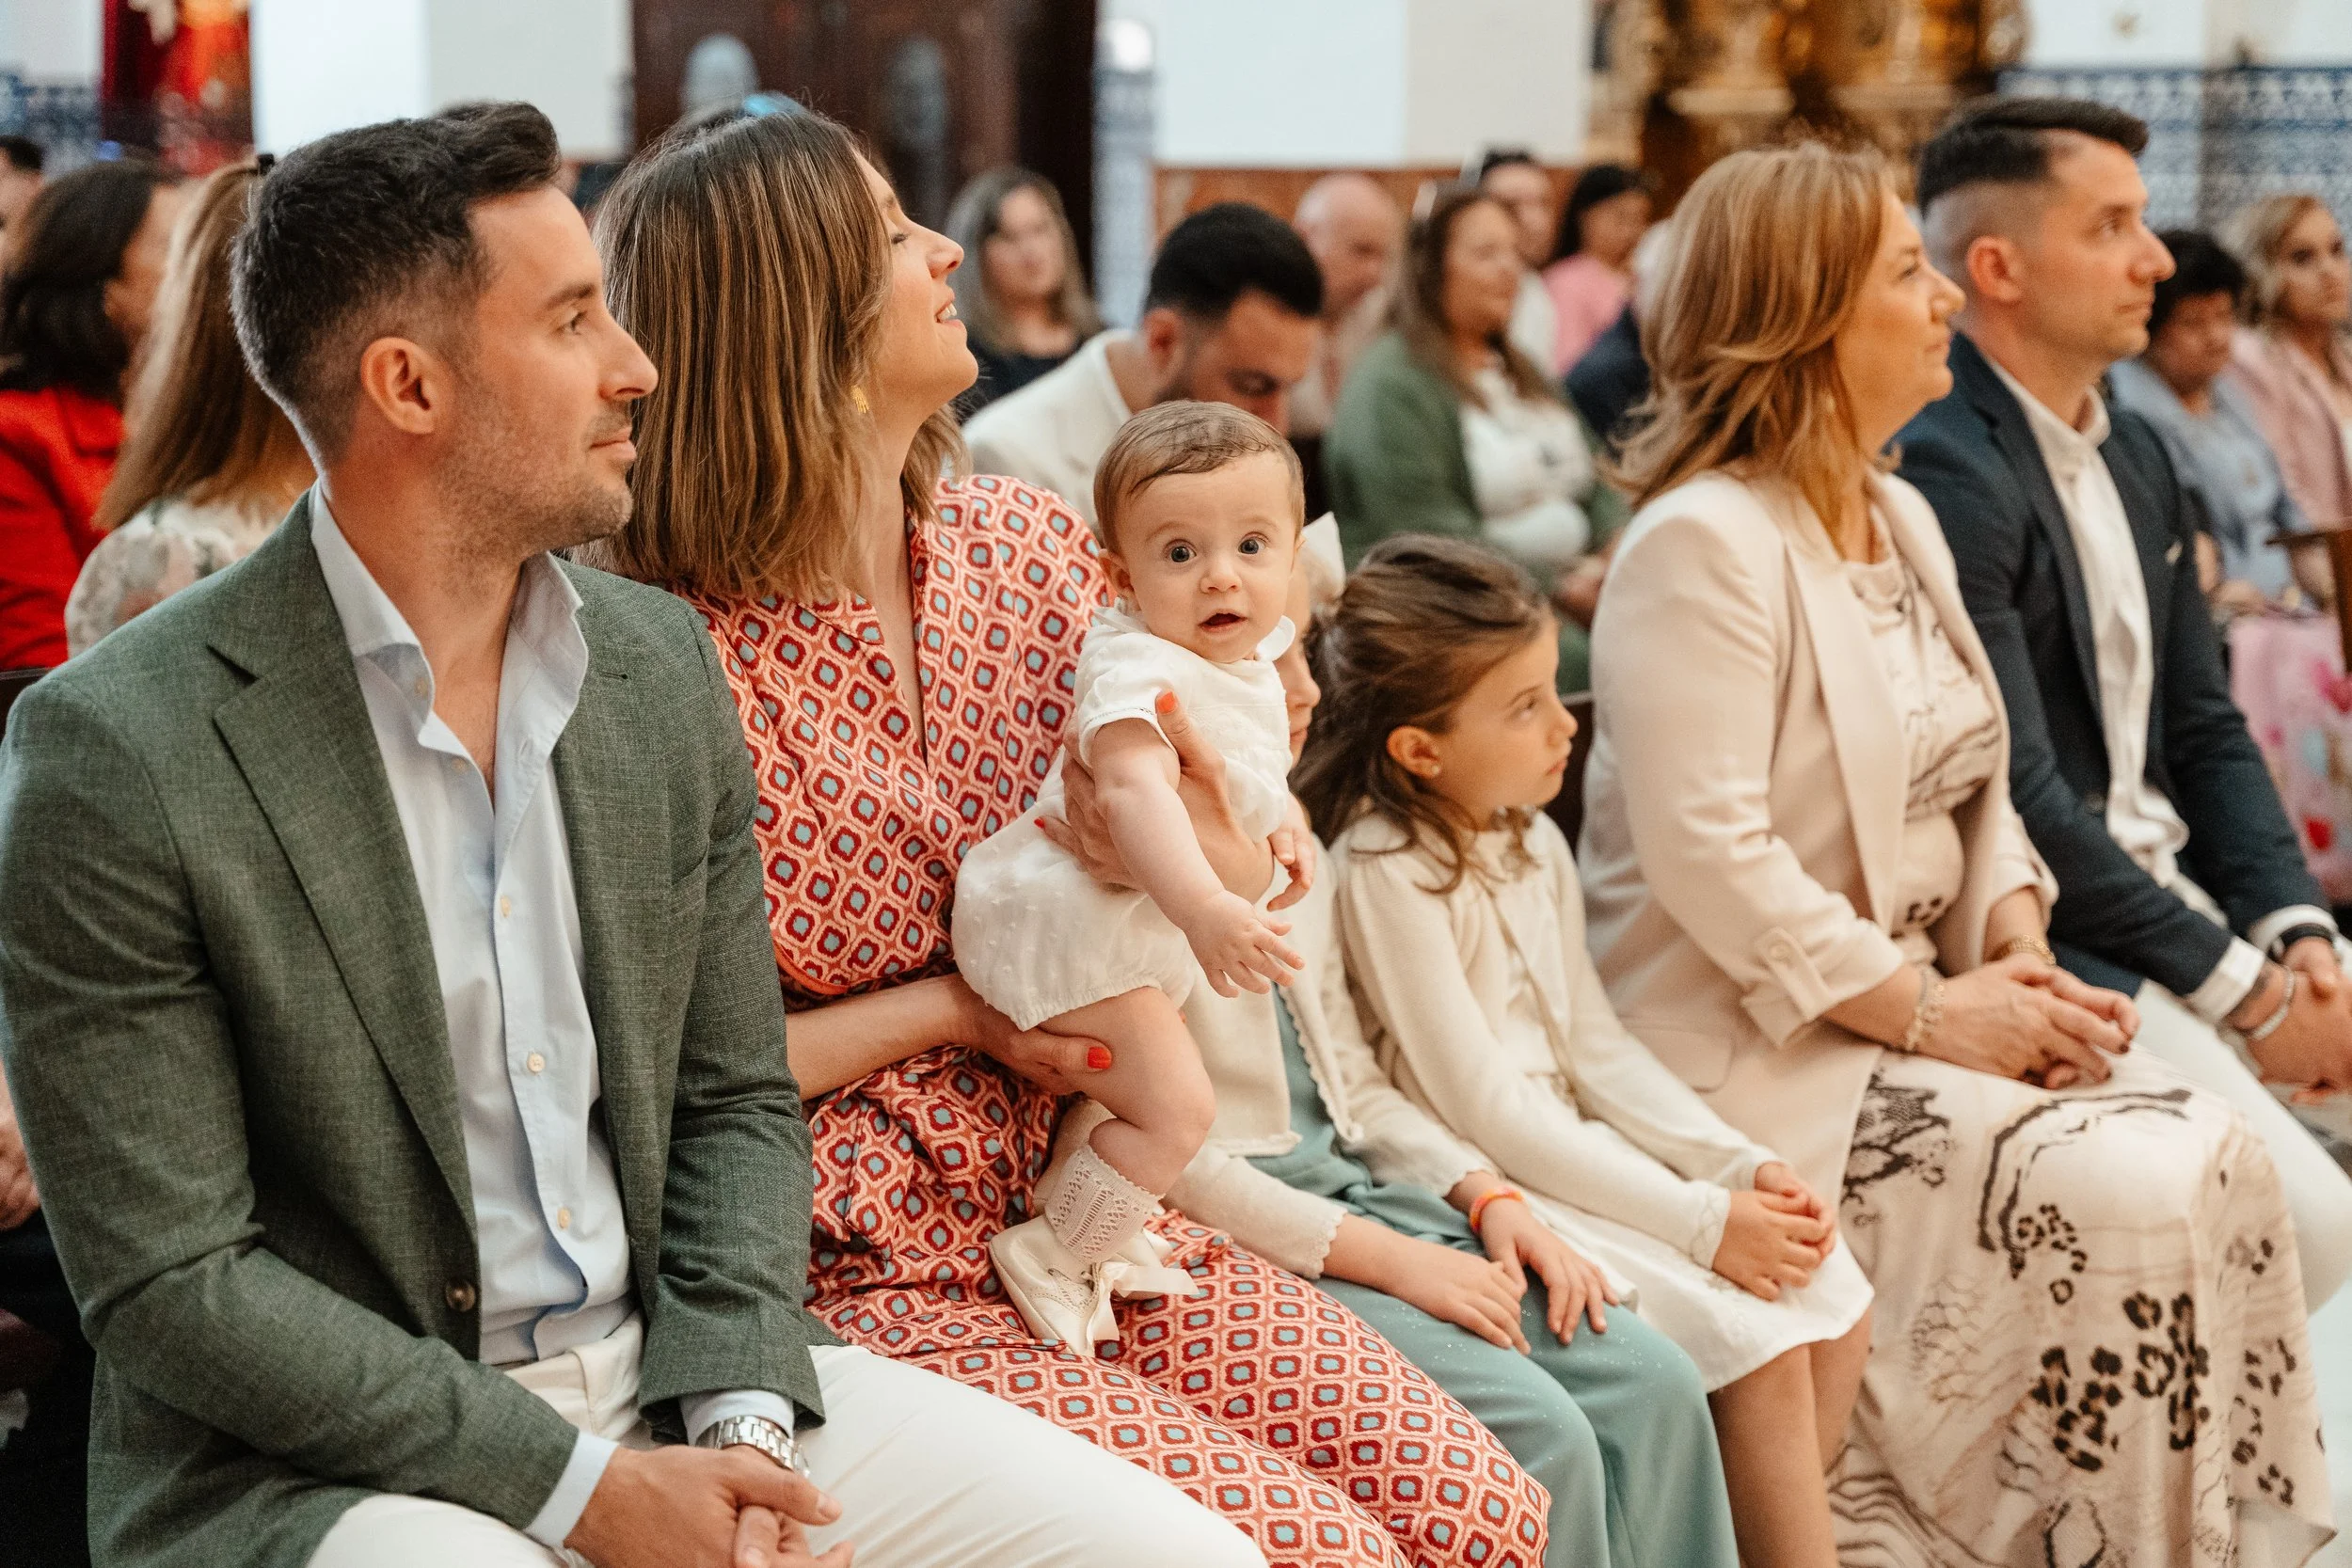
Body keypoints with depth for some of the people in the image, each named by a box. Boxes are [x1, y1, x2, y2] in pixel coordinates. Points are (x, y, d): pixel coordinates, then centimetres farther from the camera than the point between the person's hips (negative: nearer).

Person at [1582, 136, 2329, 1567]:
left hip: (1926, 1004, 8)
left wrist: (2018, 951, -2)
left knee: (2223, 1160, -12)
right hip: (1760, 1051, -8)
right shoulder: (1703, 546, -15)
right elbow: (1707, 853, -22)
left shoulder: (1905, 520, 14)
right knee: (2112, 1201, -23)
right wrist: (1926, 1012, -19)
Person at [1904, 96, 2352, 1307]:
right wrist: (2245, 991, -16)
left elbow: (2205, 729, 15)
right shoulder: (1943, 472, -18)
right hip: (2046, 943, -9)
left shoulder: (2134, 454, 13)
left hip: (2171, 893, 9)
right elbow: (2020, 802, -21)